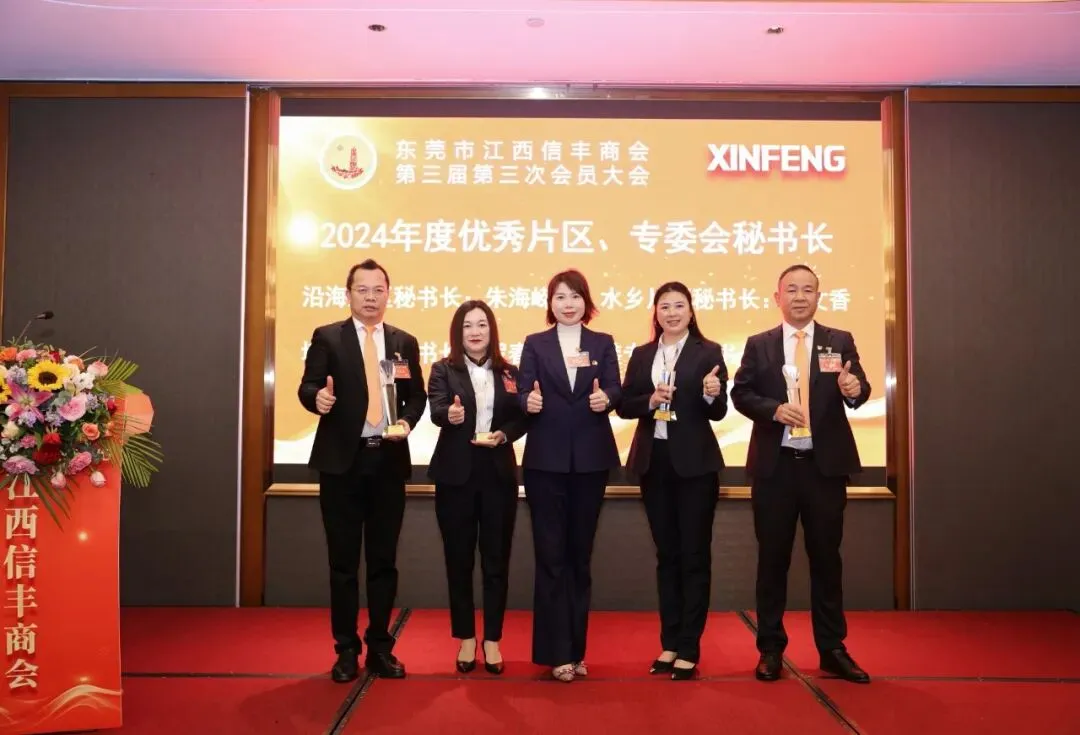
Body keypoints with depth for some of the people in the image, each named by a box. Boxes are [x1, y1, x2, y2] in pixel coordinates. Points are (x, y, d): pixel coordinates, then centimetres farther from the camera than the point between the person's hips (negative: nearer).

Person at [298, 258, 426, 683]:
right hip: (342, 461, -2)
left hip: (388, 461, 3)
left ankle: (380, 647, 23)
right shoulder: (327, 338, 1)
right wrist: (318, 397, -29)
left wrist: (406, 422, -8)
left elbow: (417, 396, 12)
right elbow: (307, 387, -6)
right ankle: (346, 649, 18)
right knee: (343, 561, 5)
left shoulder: (405, 342, 10)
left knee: (384, 559, 10)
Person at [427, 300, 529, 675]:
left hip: (498, 473, 1)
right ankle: (466, 638, 22)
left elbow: (522, 418, 2)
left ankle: (492, 640, 19)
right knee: (459, 559, 7)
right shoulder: (444, 369, 1)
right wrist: (449, 414, -37)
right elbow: (435, 409, -15)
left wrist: (504, 435, -17)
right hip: (456, 473, -1)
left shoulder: (509, 372, 7)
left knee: (496, 559, 6)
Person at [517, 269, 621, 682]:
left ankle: (576, 648, 22)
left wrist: (605, 398, -25)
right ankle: (557, 651, 9)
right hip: (545, 461, -1)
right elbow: (524, 392, -4)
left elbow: (614, 389, -3)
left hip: (591, 460, 2)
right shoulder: (535, 344, 5)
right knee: (551, 555, 2)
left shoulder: (603, 344, 8)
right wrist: (528, 401, -27)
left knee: (581, 554, 11)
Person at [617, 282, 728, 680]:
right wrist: (649, 400, -13)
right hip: (654, 461, 4)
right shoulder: (641, 355, 10)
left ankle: (689, 648, 12)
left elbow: (718, 413, -5)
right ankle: (669, 643, 22)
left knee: (694, 555, 3)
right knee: (666, 554, 12)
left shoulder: (708, 352, -1)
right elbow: (624, 406, 5)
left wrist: (711, 394, -26)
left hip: (695, 463, -4)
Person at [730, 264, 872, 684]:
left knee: (826, 556, 9)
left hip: (826, 464, 0)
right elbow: (740, 393, -1)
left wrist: (855, 389, -29)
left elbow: (857, 389, -6)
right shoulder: (759, 345, 6)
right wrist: (773, 409, -18)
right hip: (775, 465, 0)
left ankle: (832, 649, 21)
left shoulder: (840, 342, 5)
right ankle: (770, 649, 19)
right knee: (772, 558, 7)